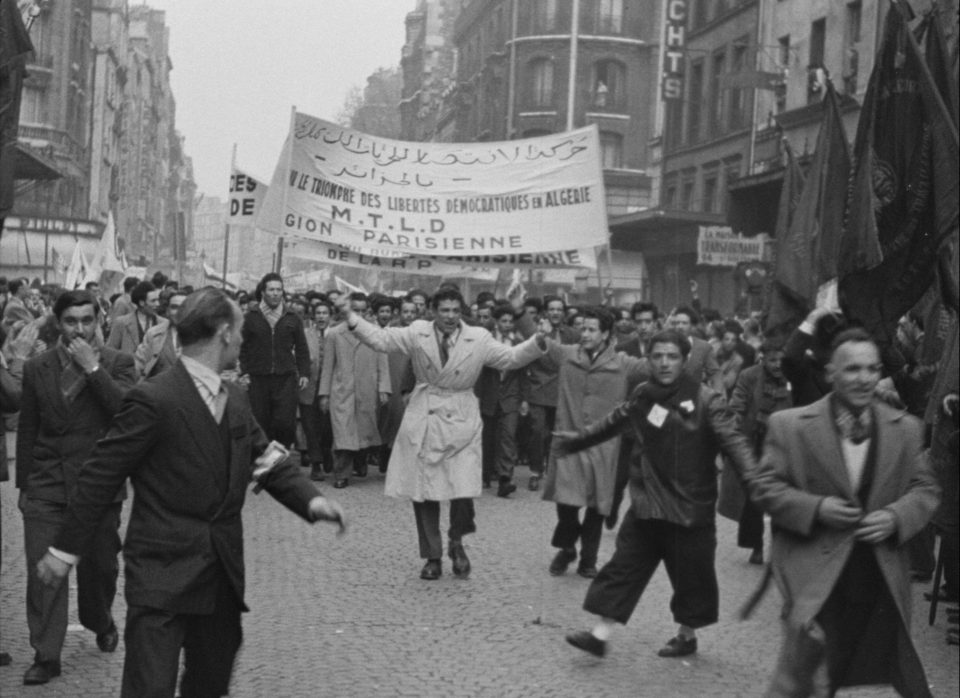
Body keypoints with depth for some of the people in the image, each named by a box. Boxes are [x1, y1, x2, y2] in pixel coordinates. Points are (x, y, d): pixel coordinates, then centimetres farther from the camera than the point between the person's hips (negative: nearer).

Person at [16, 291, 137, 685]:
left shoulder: (117, 364, -2)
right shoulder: (37, 368, 5)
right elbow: (27, 431, 10)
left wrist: (93, 368, -20)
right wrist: (23, 485, 10)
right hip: (46, 487, 1)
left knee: (99, 565, 12)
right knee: (42, 570, -5)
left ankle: (101, 623, 40)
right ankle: (46, 655, 2)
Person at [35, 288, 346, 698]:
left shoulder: (234, 400, 10)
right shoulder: (154, 399, -15)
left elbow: (267, 460, 11)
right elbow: (101, 476, -11)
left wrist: (311, 499, -8)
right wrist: (65, 548, -8)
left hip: (223, 571, 7)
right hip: (162, 572, -7)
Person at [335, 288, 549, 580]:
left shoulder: (478, 339, -1)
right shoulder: (417, 334, -1)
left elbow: (510, 358, 1)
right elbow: (379, 339, 0)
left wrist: (536, 343, -15)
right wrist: (352, 319, -12)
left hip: (461, 421, -1)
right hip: (423, 421, 1)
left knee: (464, 490, -12)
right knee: (423, 493, 6)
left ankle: (456, 542, 19)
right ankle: (432, 557, 23)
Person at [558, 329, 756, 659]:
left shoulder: (706, 400, -13)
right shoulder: (643, 395, 3)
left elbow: (733, 440, -22)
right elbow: (614, 421, 20)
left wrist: (752, 477, -38)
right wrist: (580, 437, 29)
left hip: (691, 507, -4)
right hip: (647, 502, 4)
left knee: (691, 573, 8)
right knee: (624, 565, 2)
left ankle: (687, 635, 29)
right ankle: (600, 634, 5)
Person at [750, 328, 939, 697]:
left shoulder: (905, 428, 8)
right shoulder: (790, 425, -2)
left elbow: (926, 489, 11)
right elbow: (764, 487, -1)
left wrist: (896, 516, -10)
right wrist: (816, 508, -16)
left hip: (883, 578, 4)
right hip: (815, 573, -4)